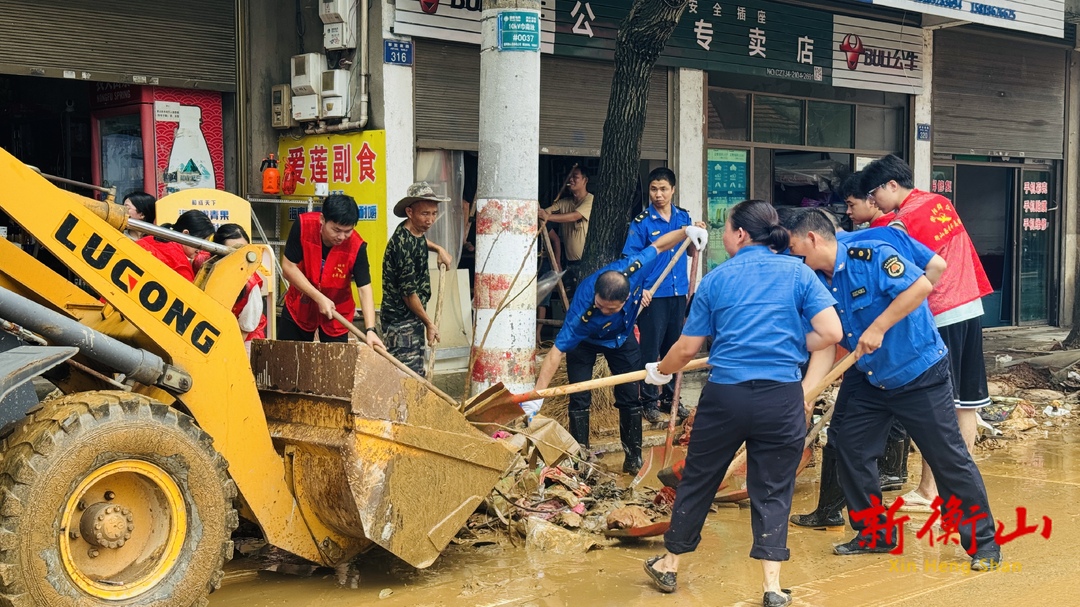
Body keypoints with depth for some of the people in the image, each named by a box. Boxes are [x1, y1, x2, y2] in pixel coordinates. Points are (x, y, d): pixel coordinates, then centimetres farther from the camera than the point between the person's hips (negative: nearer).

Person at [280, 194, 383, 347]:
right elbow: (288, 267, -20)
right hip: (299, 307, 1)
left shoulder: (356, 246, -26)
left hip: (337, 313, -1)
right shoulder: (303, 225, -24)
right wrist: (319, 298, -27)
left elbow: (364, 289, -27)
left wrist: (370, 329, -40)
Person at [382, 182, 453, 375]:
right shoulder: (403, 244, -22)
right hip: (401, 321, -10)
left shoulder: (415, 232, 6)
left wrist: (438, 249, 18)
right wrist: (429, 323, -11)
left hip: (414, 319, 10)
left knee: (417, 374, 14)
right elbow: (409, 293, -19)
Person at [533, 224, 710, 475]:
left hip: (622, 337, 4)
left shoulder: (634, 268, -39)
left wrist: (686, 231, -25)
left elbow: (657, 246, -16)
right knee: (579, 400, -8)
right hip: (585, 342, -3)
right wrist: (537, 395, -47)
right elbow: (557, 351, -44)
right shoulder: (583, 310, -46)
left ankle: (633, 454, 19)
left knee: (630, 396, 6)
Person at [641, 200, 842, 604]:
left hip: (725, 394, 0)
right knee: (773, 490, 10)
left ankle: (669, 566, 31)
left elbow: (687, 348, 7)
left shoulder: (717, 278, 5)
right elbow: (831, 333, -4)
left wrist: (659, 372, 26)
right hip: (782, 396, 0)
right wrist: (789, 347, 13)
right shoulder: (797, 272, 4)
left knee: (698, 480, 15)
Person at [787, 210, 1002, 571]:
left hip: (919, 374, -7)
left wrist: (877, 328, -28)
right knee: (848, 445, 6)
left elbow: (921, 285, -30)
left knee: (949, 457, -3)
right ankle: (875, 533, 21)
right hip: (868, 379, 8)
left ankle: (983, 544, 10)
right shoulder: (818, 284, 0)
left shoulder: (871, 256, -21)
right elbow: (825, 346, -1)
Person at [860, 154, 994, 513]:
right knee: (966, 402, 10)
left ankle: (929, 490, 4)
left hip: (940, 318, -8)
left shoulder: (903, 221, -13)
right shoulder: (942, 203, 10)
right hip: (971, 308, 8)